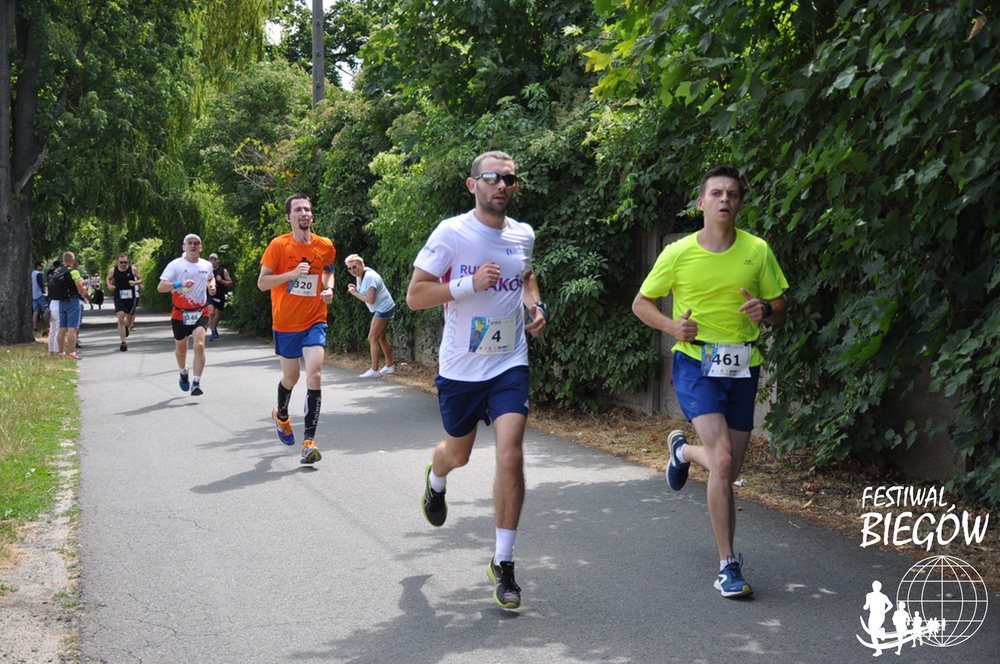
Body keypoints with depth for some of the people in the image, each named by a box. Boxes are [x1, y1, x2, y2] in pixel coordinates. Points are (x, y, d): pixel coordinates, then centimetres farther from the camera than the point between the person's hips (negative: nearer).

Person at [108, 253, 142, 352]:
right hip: (119, 298, -1)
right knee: (121, 318, -13)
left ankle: (127, 327, 52)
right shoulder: (113, 271, -3)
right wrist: (109, 285, -5)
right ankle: (123, 342, -12)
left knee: (130, 317, 13)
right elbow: (108, 279, 16)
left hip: (131, 297, 1)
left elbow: (140, 279, 5)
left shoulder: (132, 269, -5)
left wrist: (135, 282, -17)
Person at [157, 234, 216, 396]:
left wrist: (211, 285, 7)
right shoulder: (175, 265, -6)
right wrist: (180, 284, -29)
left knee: (199, 345, -20)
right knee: (180, 348, 15)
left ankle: (196, 383, -20)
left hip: (200, 313, 1)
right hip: (180, 314, -1)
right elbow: (160, 287, -14)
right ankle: (183, 373, 45)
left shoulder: (207, 265, 6)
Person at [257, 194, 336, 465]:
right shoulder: (278, 245, -7)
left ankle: (309, 441, -13)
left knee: (315, 375, -15)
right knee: (291, 376, 14)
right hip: (285, 323, -1)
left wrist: (328, 288, 2)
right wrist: (292, 274, -20)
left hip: (315, 321, 1)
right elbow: (262, 283, -6)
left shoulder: (325, 246, 1)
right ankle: (281, 415, 47)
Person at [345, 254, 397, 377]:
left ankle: (374, 370, -5)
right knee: (381, 337, 18)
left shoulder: (370, 277, -23)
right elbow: (365, 294, 10)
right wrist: (355, 290, -7)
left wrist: (355, 293, -16)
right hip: (383, 308, 10)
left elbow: (370, 299, -25)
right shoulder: (359, 276, 7)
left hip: (384, 308, -10)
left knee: (372, 338, -9)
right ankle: (390, 365, 30)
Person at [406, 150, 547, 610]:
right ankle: (435, 478, 58)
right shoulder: (451, 233, -11)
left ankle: (503, 564, 0)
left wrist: (535, 305, 6)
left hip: (510, 365, 2)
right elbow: (414, 296, -12)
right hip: (460, 368, -2)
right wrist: (470, 283, -23)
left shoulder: (523, 235, 4)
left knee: (510, 457, -13)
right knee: (458, 454, 17)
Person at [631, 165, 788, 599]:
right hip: (695, 362, -3)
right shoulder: (678, 253, -5)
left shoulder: (757, 251, 0)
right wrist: (673, 327, -13)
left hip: (742, 365, 4)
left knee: (730, 468, 11)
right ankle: (727, 565, -9)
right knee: (722, 462, -19)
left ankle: (682, 449, 47)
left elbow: (780, 309, 9)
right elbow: (641, 303, 6)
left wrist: (764, 309, -16)